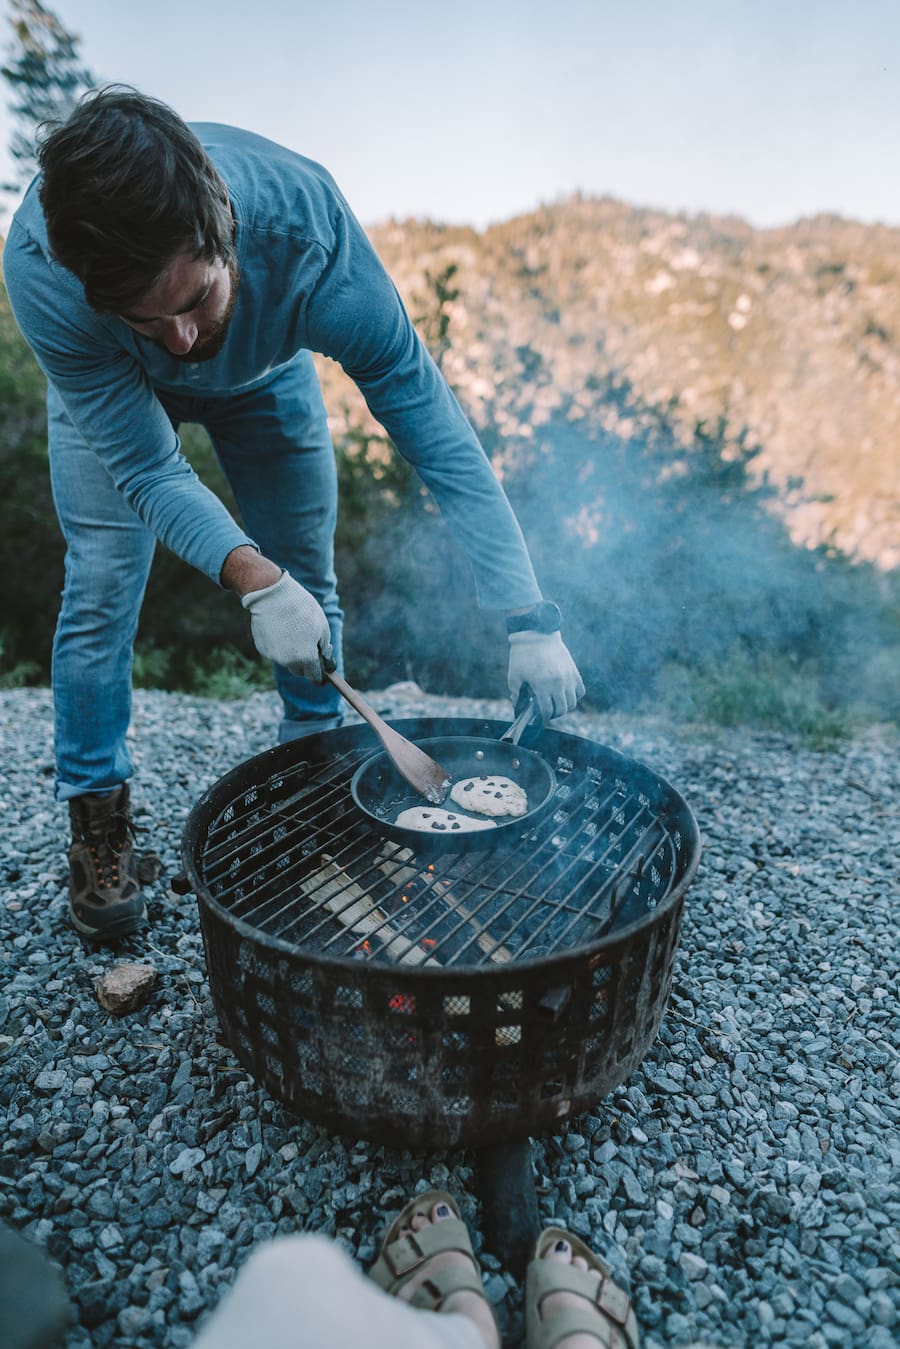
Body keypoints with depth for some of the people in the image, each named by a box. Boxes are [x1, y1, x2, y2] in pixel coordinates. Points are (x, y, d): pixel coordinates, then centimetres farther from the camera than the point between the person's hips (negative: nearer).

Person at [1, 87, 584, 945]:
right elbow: (143, 465, -33)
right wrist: (251, 578, -49)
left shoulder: (309, 234, -41)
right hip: (111, 389, 0)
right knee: (101, 589, -10)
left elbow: (437, 434, -40)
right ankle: (96, 820, 7)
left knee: (307, 579, -1)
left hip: (265, 373, 1)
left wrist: (529, 617, -46)